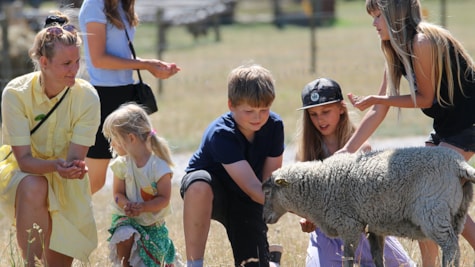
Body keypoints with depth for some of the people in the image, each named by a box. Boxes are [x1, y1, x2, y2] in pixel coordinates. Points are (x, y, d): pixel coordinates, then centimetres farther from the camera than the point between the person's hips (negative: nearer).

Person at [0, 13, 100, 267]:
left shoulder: (87, 96, -17)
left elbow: (75, 157, -21)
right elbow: (24, 159, -24)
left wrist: (74, 167, -45)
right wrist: (55, 166, -44)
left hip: (68, 183, 2)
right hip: (23, 172, -2)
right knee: (33, 187, -38)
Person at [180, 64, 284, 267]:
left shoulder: (274, 126, -15)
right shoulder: (220, 134, -31)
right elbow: (252, 187, -39)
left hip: (245, 203, 4)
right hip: (209, 194, -4)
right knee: (200, 183, -41)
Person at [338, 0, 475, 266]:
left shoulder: (423, 42, -22)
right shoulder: (396, 51, 7)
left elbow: (425, 98, -15)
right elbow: (379, 111, 9)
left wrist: (374, 99, -10)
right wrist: (347, 151, 5)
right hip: (446, 124, 9)